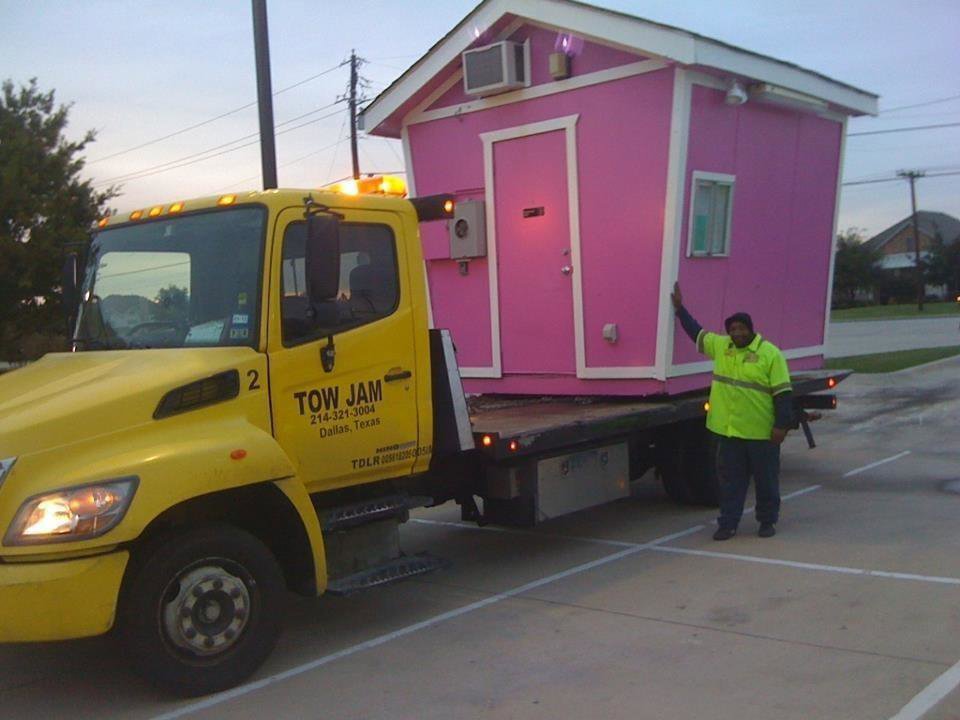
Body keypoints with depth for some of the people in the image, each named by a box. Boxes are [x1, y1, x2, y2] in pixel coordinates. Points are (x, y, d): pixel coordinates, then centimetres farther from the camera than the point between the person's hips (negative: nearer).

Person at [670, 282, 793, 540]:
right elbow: (696, 332, 24)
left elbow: (783, 392, -9)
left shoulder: (770, 353, -7)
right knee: (730, 479, 9)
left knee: (766, 479, 10)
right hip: (728, 430, 4)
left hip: (761, 432, -4)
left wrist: (782, 425, -13)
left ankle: (767, 521, 25)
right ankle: (728, 523, 16)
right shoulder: (720, 346, 7)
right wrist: (680, 309, 23)